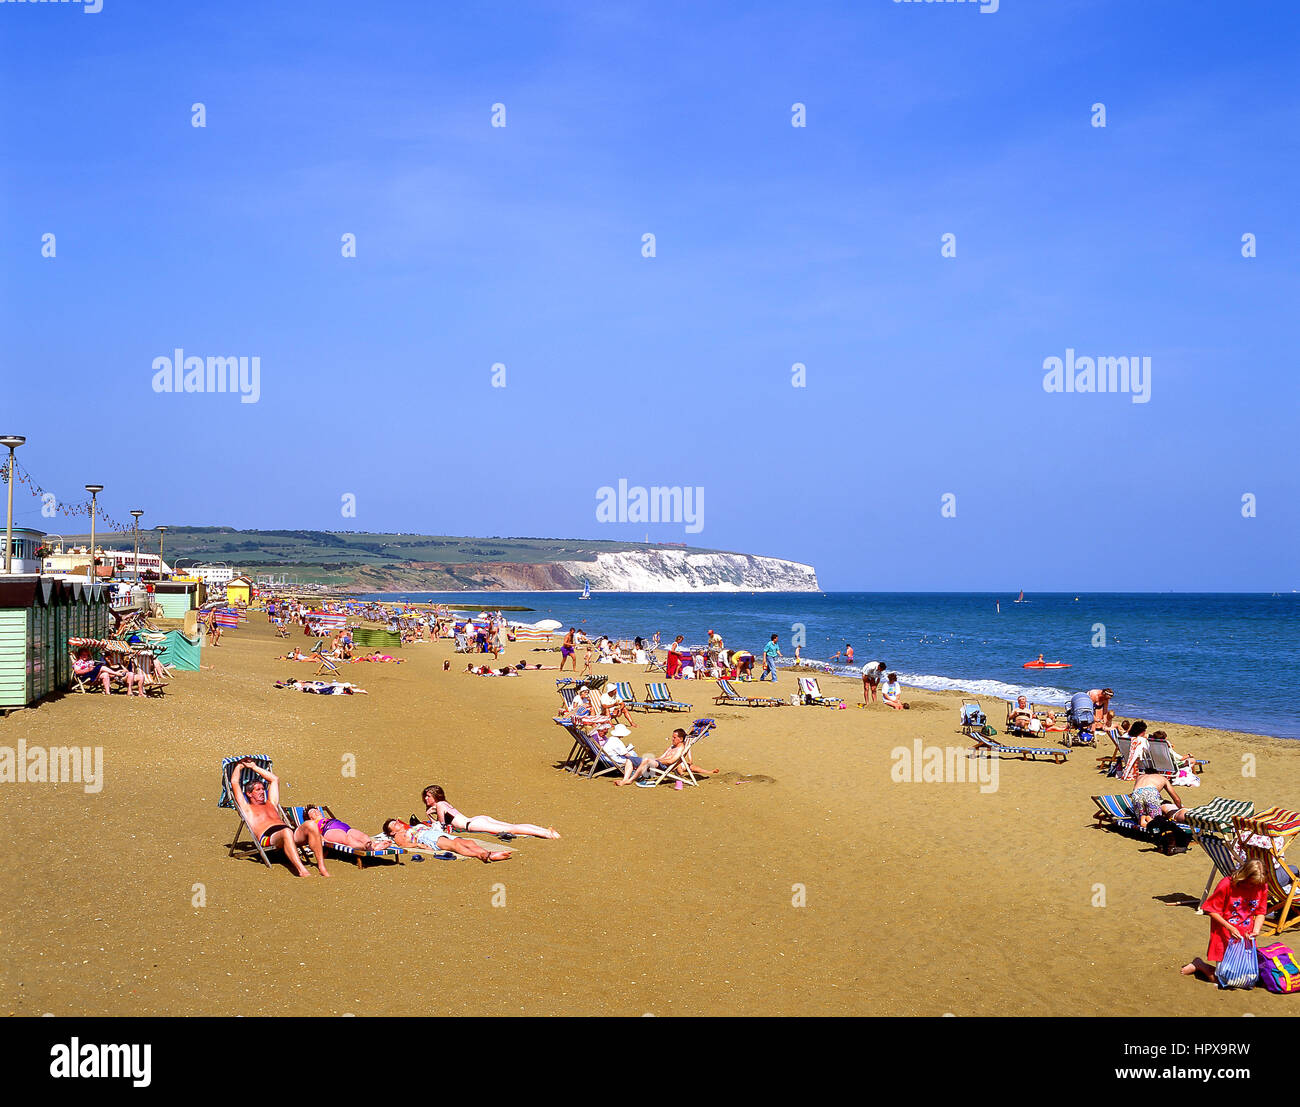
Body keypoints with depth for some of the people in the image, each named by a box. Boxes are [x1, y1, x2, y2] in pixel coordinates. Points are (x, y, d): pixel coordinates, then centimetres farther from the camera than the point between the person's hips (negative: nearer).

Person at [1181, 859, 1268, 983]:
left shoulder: (1262, 887, -4)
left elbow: (1260, 913, 7)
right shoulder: (1227, 884, -17)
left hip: (1246, 937, 5)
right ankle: (1199, 965, 24)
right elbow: (1211, 910, -11)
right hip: (1225, 937, -5)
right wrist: (1229, 928, -21)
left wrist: (1256, 929, -13)